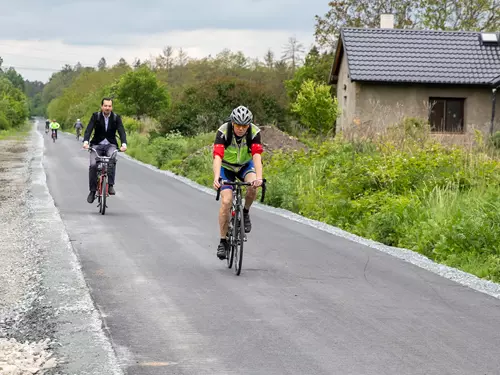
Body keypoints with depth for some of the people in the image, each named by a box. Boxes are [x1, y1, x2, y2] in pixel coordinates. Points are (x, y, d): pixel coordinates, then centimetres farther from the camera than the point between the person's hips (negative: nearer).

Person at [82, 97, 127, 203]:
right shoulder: (96, 116, -3)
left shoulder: (116, 118, -1)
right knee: (93, 165, -21)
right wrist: (85, 142, -31)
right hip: (97, 145, 0)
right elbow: (89, 129, -13)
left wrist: (124, 144, -30)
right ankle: (92, 191, -7)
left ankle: (110, 185, -28)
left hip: (110, 145, 0)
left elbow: (121, 131, -11)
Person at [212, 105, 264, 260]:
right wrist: (216, 178, -55)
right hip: (227, 167, -1)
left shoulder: (254, 132, -25)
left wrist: (259, 178, -53)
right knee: (226, 201, -18)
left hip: (245, 165, 1)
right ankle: (223, 241, -4)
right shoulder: (223, 131, -29)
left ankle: (246, 213, -1)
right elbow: (217, 156, -39)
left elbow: (257, 156, -36)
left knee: (253, 186, -31)